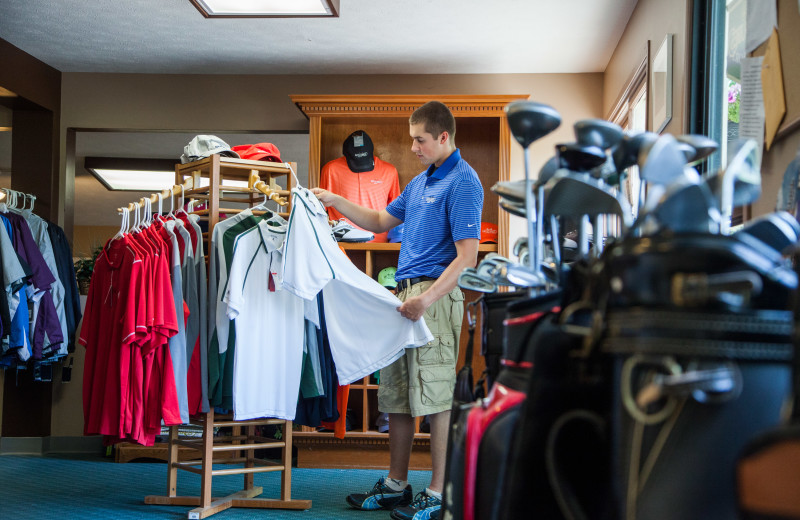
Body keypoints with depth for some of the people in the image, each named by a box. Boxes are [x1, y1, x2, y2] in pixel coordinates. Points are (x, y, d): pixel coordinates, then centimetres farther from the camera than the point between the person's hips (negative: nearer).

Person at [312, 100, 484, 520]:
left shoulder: (462, 183, -10)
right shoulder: (421, 181, 19)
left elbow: (467, 255, -17)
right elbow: (380, 222, 30)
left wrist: (427, 298, -25)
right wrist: (334, 201, 19)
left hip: (435, 295, -9)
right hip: (404, 295, 9)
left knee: (434, 395, -6)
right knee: (396, 393, 12)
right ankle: (396, 485, 22)